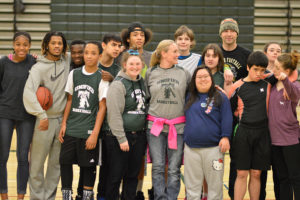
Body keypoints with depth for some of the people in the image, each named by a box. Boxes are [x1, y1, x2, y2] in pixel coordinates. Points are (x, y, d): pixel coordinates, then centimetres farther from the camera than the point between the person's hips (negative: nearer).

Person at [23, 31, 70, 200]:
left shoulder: (68, 60, 4)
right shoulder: (39, 67, -9)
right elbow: (28, 93, -20)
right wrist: (42, 115, -28)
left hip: (63, 119, 4)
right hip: (45, 119, -4)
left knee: (57, 163, 9)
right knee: (37, 163, 0)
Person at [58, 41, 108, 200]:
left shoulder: (102, 78, -3)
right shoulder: (74, 74, 7)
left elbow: (102, 107, -4)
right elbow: (69, 100, 12)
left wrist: (95, 133, -9)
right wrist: (63, 124, 5)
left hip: (89, 131, -3)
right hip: (71, 128, 3)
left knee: (88, 166, 3)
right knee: (65, 162, 3)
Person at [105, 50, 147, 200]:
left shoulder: (142, 82, 11)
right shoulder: (118, 84, -12)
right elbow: (114, 114, -16)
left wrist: (144, 133, 12)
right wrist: (122, 139, -17)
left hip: (139, 136, 7)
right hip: (121, 136, -7)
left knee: (133, 175, 13)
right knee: (116, 176, 1)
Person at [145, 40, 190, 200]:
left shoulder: (184, 73, 7)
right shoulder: (150, 73, 7)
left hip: (178, 126, 0)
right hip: (155, 126, 0)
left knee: (174, 169, 0)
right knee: (157, 167, -1)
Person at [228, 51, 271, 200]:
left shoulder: (268, 84, 4)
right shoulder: (238, 86, -1)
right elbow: (229, 108, 9)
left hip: (262, 133, 2)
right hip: (243, 132, -2)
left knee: (256, 174, 6)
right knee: (241, 174, -2)